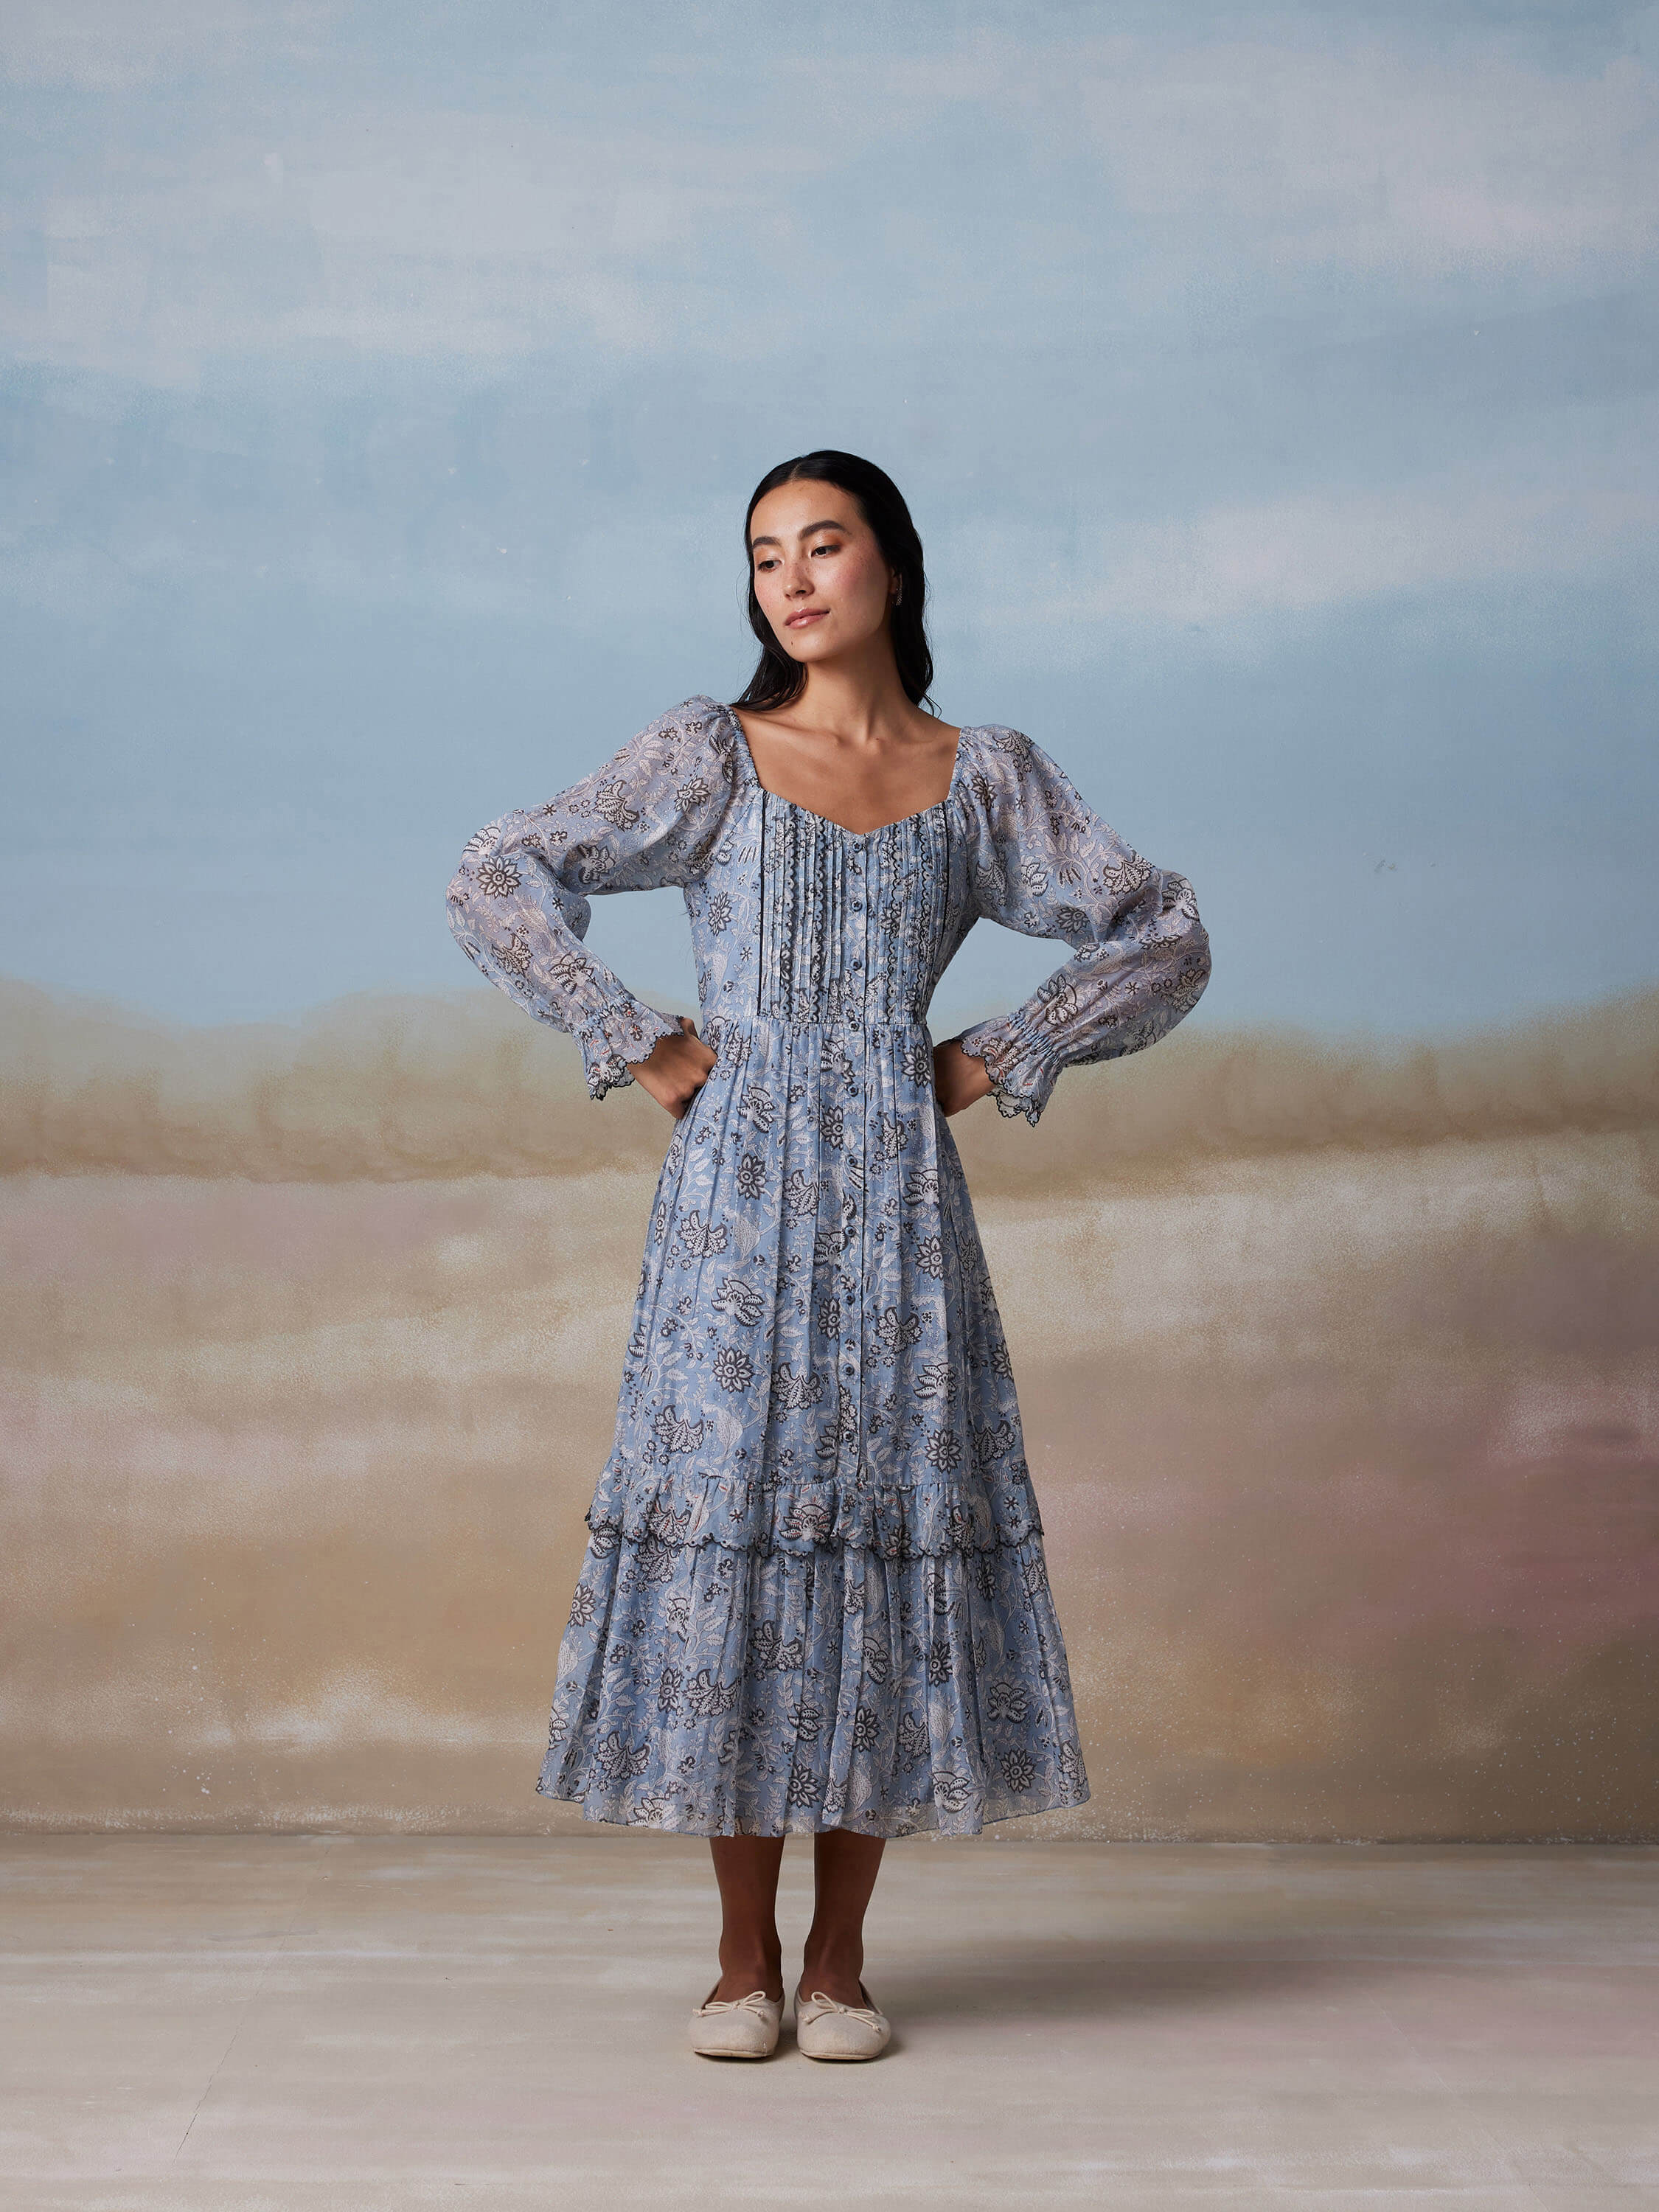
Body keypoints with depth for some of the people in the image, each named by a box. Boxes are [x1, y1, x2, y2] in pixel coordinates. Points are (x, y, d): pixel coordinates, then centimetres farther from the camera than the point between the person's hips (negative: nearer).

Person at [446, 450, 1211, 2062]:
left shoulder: (984, 778, 9)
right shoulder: (709, 756, 4)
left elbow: (1164, 938, 13)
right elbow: (497, 880, 0)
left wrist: (1002, 1057, 4)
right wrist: (640, 1048, -4)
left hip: (896, 1197, 1)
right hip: (738, 1190, -1)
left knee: (887, 1520, 0)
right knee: (727, 1512, -2)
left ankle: (839, 1957, 13)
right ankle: (743, 1955, 11)